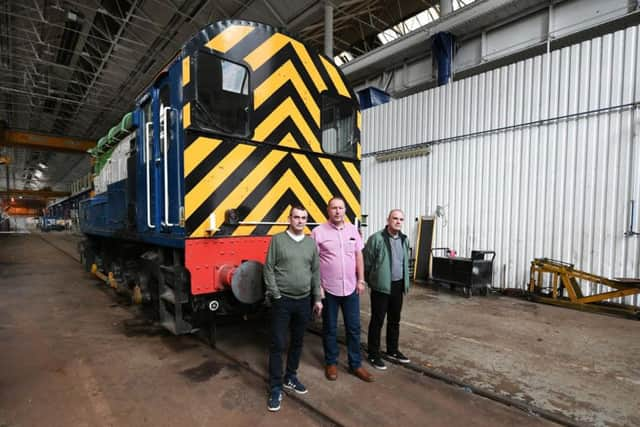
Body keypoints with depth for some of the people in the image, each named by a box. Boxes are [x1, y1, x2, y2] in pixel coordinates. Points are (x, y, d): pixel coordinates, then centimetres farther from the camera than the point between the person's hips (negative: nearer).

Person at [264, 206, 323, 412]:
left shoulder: (311, 243, 6)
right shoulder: (277, 240, -6)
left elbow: (316, 272, 9)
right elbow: (268, 269, -6)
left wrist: (317, 298, 8)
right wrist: (276, 296, -10)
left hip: (304, 301, 4)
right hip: (282, 301, -4)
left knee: (297, 342, 17)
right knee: (278, 344, 3)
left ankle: (290, 378, 36)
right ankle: (275, 388, 19)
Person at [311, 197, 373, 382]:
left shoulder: (352, 229, 4)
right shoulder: (318, 232, -9)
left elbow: (358, 256, 8)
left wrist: (361, 280, 4)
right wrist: (317, 285, -11)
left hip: (351, 288, 4)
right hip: (328, 289, -3)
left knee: (354, 328, 13)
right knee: (330, 329, 13)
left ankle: (355, 364, 30)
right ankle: (331, 363, 32)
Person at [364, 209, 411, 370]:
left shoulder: (404, 239, 8)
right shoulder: (376, 238, -15)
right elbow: (366, 262, -10)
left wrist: (405, 282, 14)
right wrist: (371, 281, -2)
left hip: (398, 286, 7)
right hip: (381, 286, -6)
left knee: (395, 320, 18)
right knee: (377, 321, 5)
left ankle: (392, 351, 36)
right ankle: (374, 355, 19)